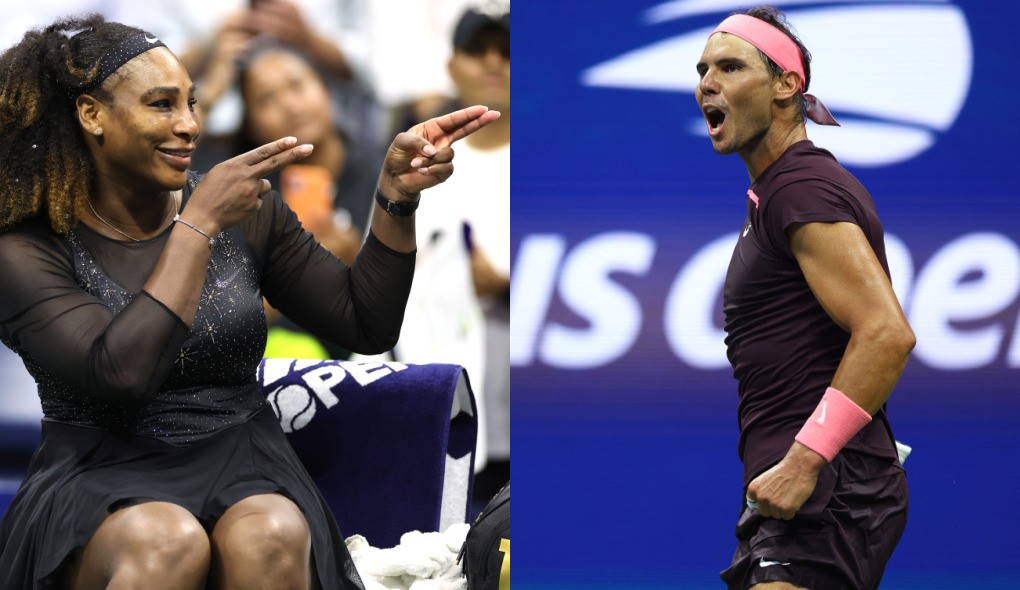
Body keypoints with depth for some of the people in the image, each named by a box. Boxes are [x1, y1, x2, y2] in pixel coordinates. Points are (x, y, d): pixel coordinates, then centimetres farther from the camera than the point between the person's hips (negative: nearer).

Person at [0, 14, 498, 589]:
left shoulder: (245, 214, 8)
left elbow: (366, 325, 9)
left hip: (241, 472, 3)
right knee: (168, 541, -37)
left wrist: (398, 191, -4)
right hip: (101, 481, -3)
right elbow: (119, 376, -20)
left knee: (269, 537, -34)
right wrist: (200, 225, -16)